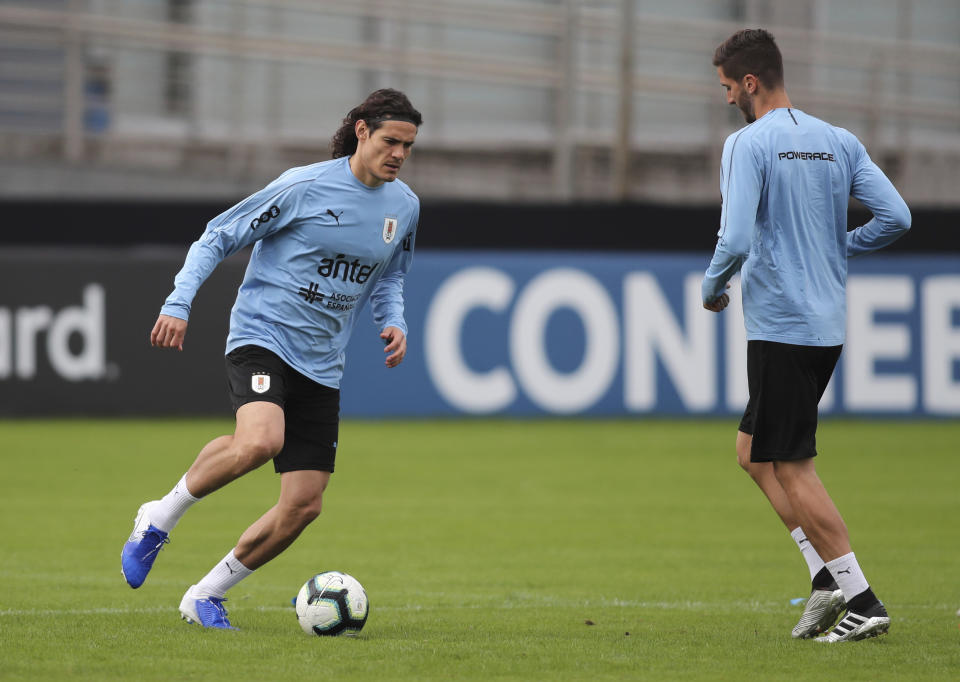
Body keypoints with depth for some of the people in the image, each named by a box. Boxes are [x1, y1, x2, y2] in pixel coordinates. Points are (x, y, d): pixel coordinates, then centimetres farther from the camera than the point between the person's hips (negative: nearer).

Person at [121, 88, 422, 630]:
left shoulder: (405, 207, 9)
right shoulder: (305, 187, -10)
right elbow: (217, 239, -4)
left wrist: (394, 324, 6)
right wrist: (179, 304, -15)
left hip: (321, 366, 6)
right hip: (262, 337, -6)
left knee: (304, 506, -2)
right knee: (259, 441, -35)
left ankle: (205, 597, 16)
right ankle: (161, 518, -11)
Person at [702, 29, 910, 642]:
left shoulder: (748, 144, -11)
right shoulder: (839, 142, 9)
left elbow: (736, 240, -20)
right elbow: (897, 217, 4)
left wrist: (712, 288, -1)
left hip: (781, 327, -8)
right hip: (829, 324, 8)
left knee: (792, 468, -2)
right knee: (755, 453, 17)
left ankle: (862, 601, -6)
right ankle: (826, 575, 8)